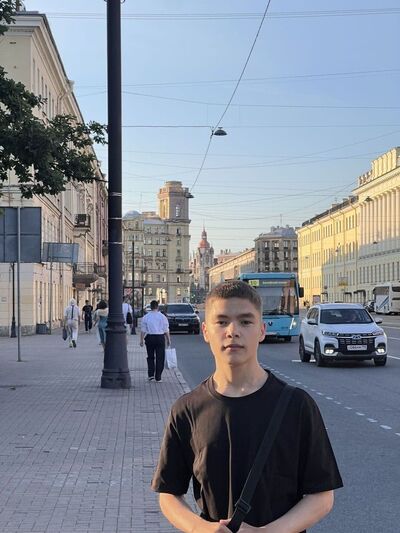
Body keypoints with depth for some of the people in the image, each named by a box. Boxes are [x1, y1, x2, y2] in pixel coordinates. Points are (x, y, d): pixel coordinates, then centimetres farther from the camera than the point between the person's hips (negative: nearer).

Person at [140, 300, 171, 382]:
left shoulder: (146, 317, -1)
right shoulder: (162, 317, -2)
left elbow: (143, 330, -1)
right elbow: (166, 330, 1)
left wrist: (141, 340, 4)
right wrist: (168, 339, 9)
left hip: (149, 338, 1)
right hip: (160, 338, -1)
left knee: (150, 357, 15)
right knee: (160, 358, 5)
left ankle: (151, 375, 6)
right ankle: (158, 377, 6)